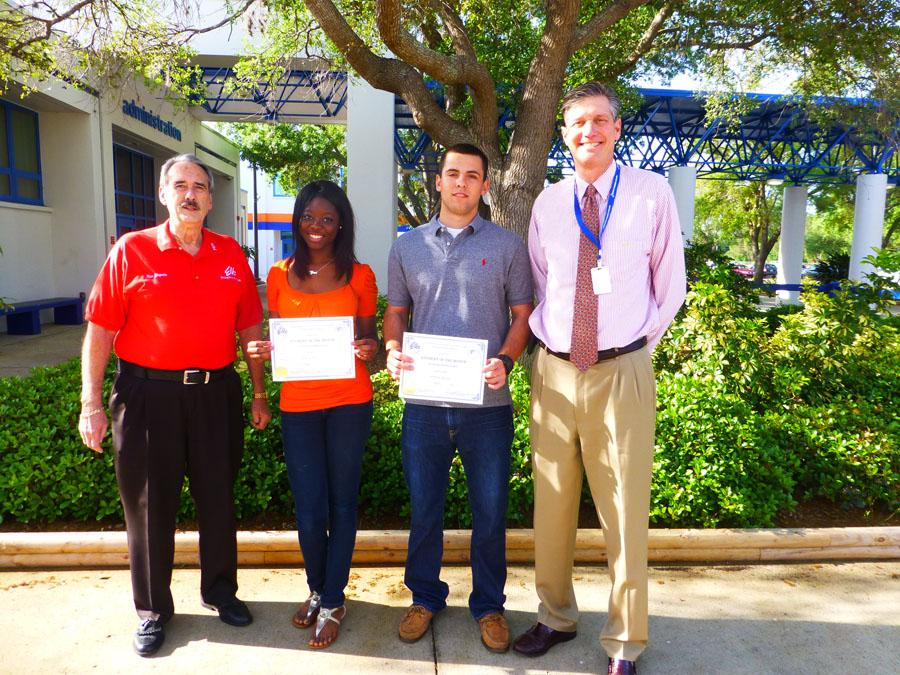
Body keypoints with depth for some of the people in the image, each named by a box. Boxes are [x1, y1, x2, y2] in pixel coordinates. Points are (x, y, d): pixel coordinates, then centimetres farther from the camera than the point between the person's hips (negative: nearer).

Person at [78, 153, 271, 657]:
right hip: (149, 393, -2)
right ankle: (153, 609, 29)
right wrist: (91, 404, -8)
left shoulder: (231, 255, 5)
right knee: (149, 502, 10)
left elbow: (249, 328, 8)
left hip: (215, 393, 3)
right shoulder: (131, 251, -3)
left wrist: (260, 394, 8)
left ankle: (220, 589, 35)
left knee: (218, 496, 14)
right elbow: (100, 331, -4)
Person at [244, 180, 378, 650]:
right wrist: (261, 350, -7)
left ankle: (332, 602, 26)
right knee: (309, 509, 5)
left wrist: (370, 347, -14)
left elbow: (368, 338, 8)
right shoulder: (279, 276, 7)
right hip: (298, 404, 1)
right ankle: (317, 590, 32)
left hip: (349, 403, -1)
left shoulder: (359, 276, 2)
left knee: (342, 501, 8)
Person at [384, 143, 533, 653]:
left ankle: (489, 605, 31)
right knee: (424, 509, 14)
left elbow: (523, 314, 3)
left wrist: (505, 360, -14)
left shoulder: (507, 246, 3)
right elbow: (396, 311, 13)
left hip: (487, 403, -1)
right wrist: (393, 350, -7)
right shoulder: (408, 247, 9)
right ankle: (425, 597, 35)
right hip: (424, 404, 2)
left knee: (490, 512, 10)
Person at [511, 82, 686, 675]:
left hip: (621, 370, -3)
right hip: (553, 369, 3)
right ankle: (556, 618, 34)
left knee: (624, 509, 4)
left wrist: (641, 341, 3)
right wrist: (546, 339, 7)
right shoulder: (547, 203, 8)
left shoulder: (652, 193, 0)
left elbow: (672, 284, 5)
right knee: (551, 503, 12)